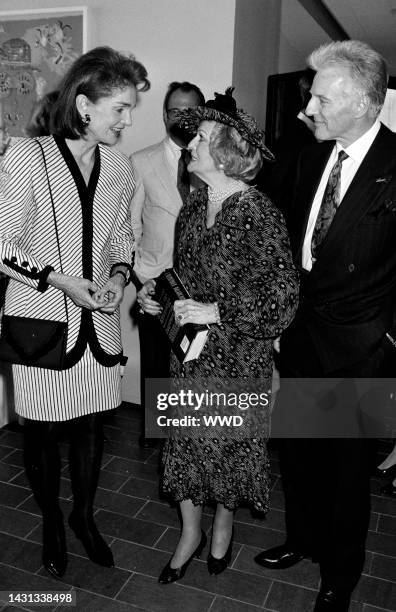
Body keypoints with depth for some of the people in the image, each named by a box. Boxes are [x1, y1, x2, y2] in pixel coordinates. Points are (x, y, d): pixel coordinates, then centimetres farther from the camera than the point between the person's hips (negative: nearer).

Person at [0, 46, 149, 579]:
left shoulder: (120, 167, 4)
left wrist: (118, 274, -4)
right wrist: (61, 280, -17)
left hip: (99, 318, 4)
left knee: (92, 422, 13)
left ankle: (84, 516, 38)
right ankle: (51, 522, 36)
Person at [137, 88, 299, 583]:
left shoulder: (258, 215, -18)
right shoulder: (195, 205, 3)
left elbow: (282, 298, -19)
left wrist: (217, 312, -22)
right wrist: (155, 292, -1)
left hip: (236, 356, -5)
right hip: (190, 351, 6)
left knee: (228, 442, 13)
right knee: (184, 439, 13)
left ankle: (223, 524, 42)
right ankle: (190, 532, 37)